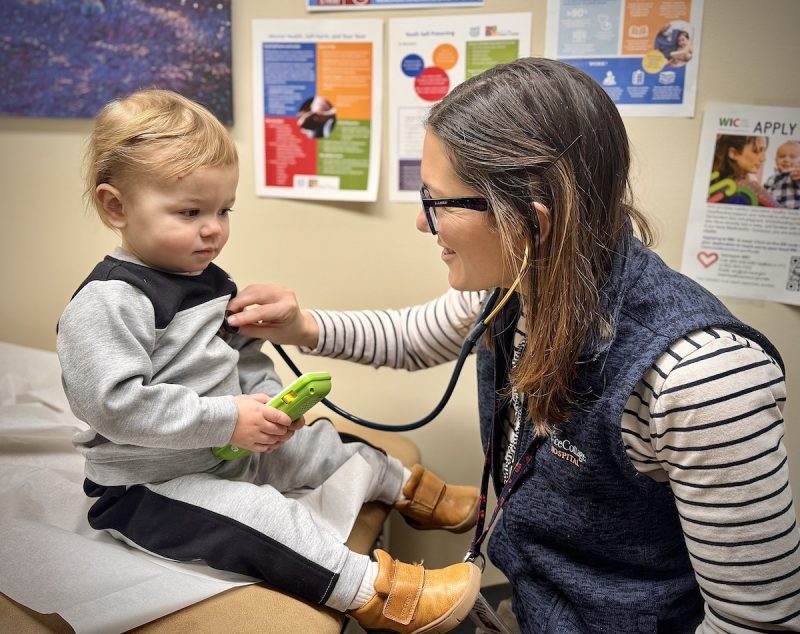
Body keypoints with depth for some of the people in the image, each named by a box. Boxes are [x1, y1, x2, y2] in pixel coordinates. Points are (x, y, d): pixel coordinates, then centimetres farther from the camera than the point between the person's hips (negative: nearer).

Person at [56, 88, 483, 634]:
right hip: (150, 484, -8)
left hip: (232, 445, 8)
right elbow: (116, 405, -30)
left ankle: (410, 490, 33)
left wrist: (270, 402, -8)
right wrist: (226, 418, -30)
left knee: (326, 445, 12)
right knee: (256, 513, -30)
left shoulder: (211, 281, 5)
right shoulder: (106, 304, -22)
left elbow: (246, 358, 13)